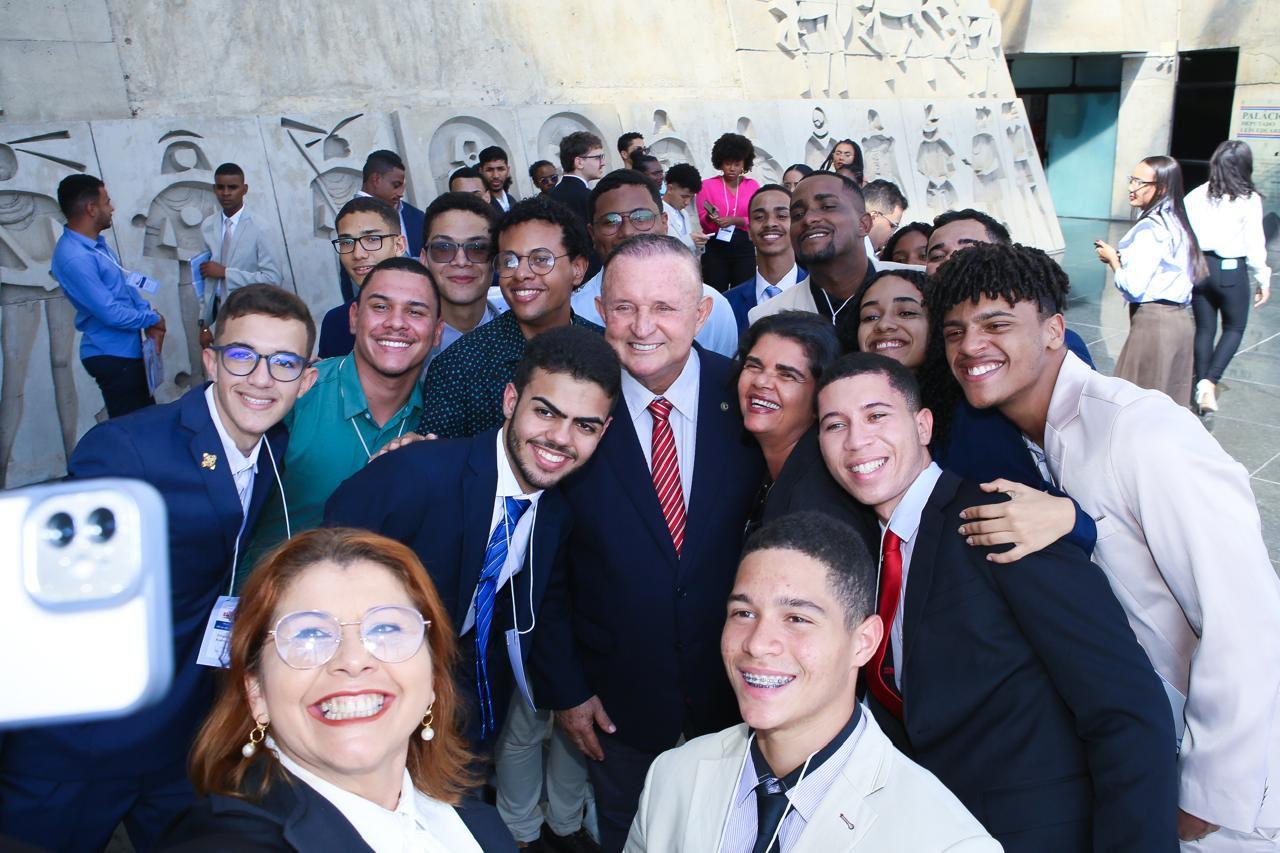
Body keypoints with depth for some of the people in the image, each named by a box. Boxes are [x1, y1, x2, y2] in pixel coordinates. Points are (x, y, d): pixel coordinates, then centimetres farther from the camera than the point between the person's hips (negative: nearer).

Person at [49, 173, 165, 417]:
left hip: (128, 348, 9)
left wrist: (149, 318, -2)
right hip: (113, 355, -9)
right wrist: (152, 319, -8)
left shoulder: (97, 242, 5)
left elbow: (125, 284, 13)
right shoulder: (74, 258, -25)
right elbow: (111, 313, -25)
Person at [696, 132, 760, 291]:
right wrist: (711, 218, -20)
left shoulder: (753, 186, 8)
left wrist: (735, 220, -16)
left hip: (744, 249, 1)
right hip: (715, 248, -1)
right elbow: (702, 220, 3)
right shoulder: (707, 185, 4)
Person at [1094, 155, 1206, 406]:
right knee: (1170, 401, 14)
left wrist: (1113, 260, -3)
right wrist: (1123, 257, 12)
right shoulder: (1176, 222, 13)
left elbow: (1134, 286, -21)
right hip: (1180, 318, 10)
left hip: (1153, 321, -10)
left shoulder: (1150, 228, -15)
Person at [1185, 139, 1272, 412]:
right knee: (1234, 328, 12)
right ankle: (1210, 382, -6)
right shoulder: (1248, 200, -10)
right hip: (1231, 270, -3)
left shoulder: (1196, 196, -3)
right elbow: (1254, 244, -7)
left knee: (1204, 329, 14)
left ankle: (1202, 383, 14)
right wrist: (1263, 280, 3)